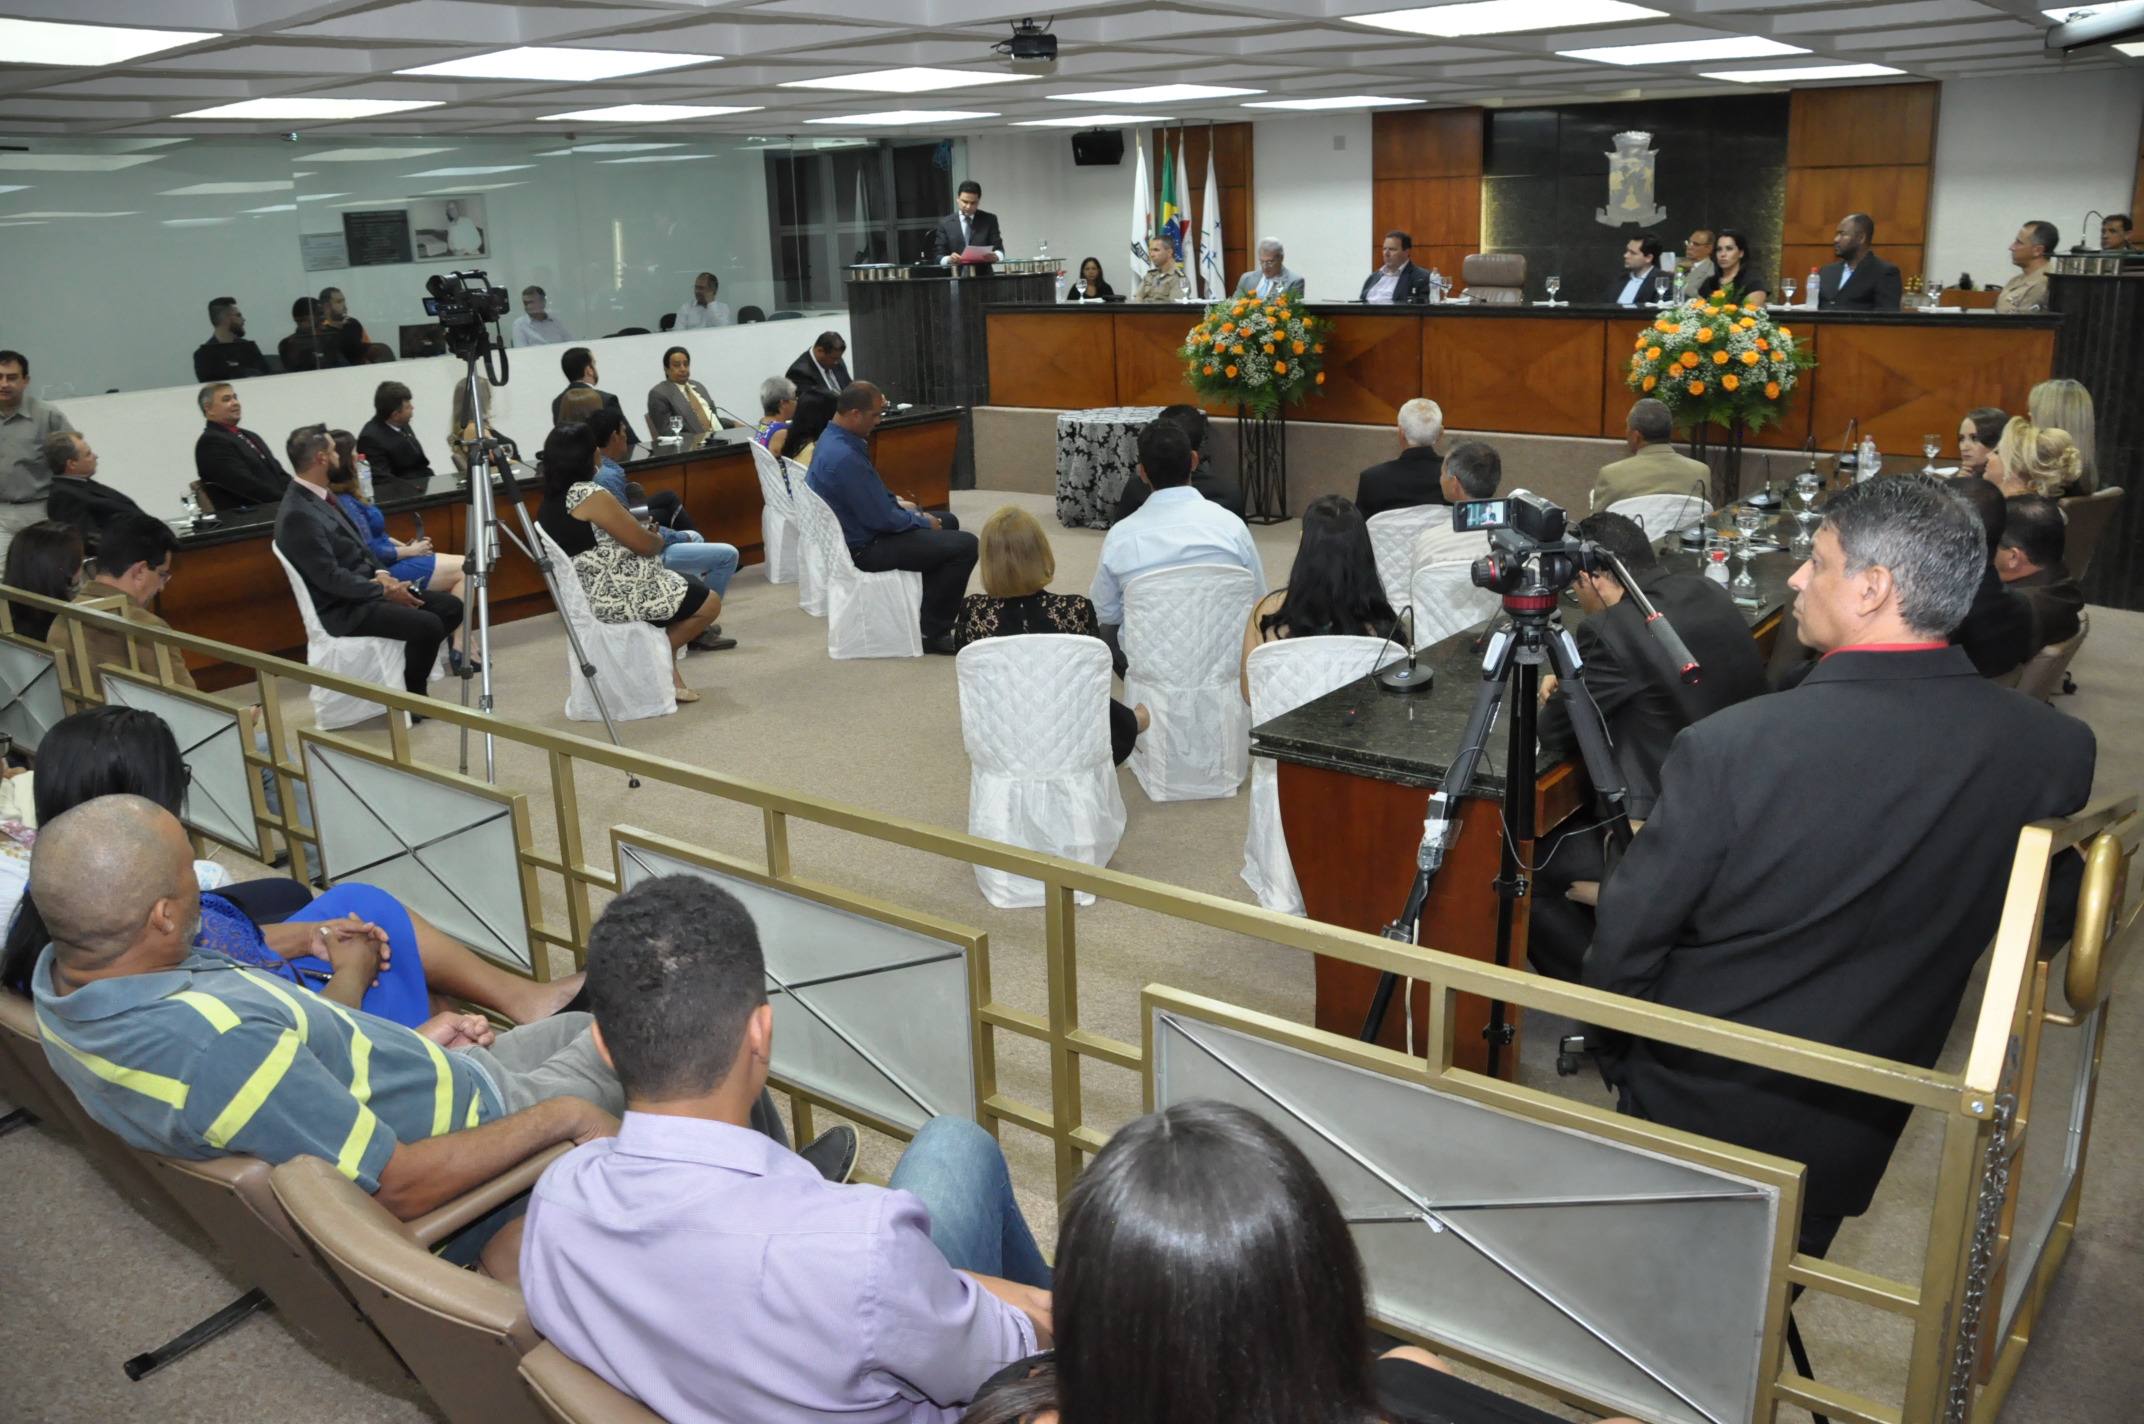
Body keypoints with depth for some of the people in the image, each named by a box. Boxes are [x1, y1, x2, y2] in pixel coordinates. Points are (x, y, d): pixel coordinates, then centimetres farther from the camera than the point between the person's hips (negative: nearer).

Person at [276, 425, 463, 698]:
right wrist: (383, 590, -16)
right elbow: (331, 578, -23)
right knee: (428, 625, -25)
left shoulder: (320, 496, 9)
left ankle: (409, 673, 12)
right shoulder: (298, 514, -21)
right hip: (343, 608, -10)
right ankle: (410, 696, -3)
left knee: (451, 607, 1)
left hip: (366, 587, 10)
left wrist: (381, 573, 0)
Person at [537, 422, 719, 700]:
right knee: (709, 603, 0)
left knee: (687, 587, 26)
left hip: (587, 594, 10)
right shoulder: (591, 495, -19)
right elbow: (645, 545, -15)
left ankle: (668, 672, 20)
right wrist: (659, 539, 6)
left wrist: (643, 533, 11)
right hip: (616, 595, -10)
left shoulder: (548, 504, 8)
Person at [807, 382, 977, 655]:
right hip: (863, 549, -11)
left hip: (860, 529, 11)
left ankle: (930, 609, 32)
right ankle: (933, 632, -5)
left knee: (947, 522, 24)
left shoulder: (833, 438, 3)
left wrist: (897, 503, 7)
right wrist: (922, 521, -9)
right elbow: (882, 520, -25)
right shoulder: (844, 457, -30)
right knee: (964, 545, -16)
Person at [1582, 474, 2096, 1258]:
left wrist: (1618, 1057, 0)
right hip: (1855, 1138, 4)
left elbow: (1626, 941, -20)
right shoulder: (2058, 748, -15)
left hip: (1696, 1113, -4)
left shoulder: (1733, 745, -30)